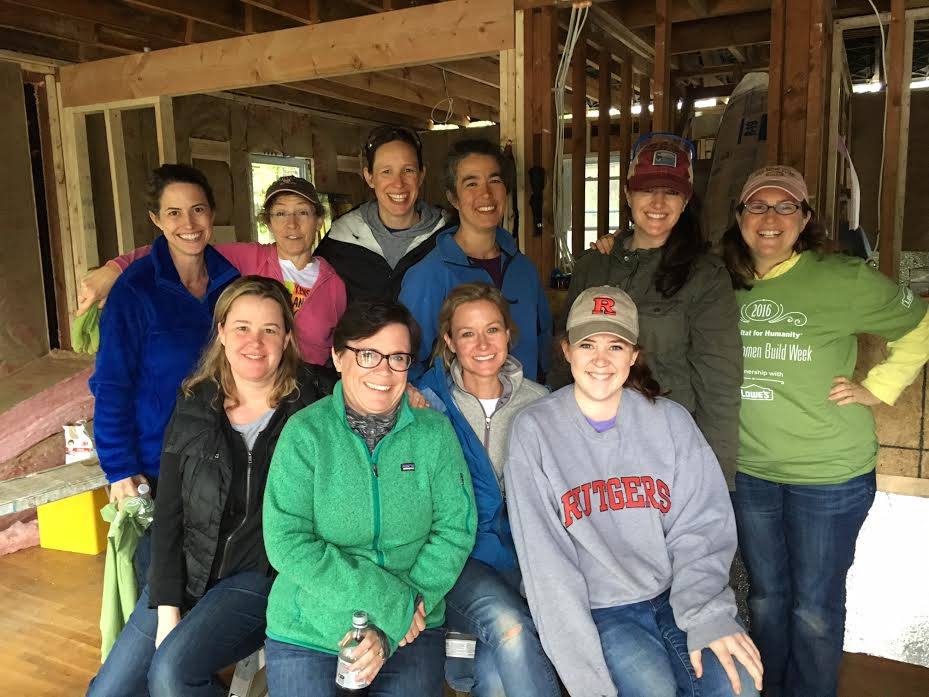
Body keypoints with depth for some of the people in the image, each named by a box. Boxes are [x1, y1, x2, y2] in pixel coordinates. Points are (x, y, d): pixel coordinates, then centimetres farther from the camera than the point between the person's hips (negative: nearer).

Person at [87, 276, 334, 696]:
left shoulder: (314, 402, -8)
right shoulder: (193, 408, 1)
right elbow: (168, 516, 1)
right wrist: (167, 609, -6)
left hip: (261, 577, -4)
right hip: (185, 572, 5)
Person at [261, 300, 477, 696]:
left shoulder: (434, 432, -5)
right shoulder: (305, 433, -10)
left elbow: (455, 530, -7)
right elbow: (286, 542, -15)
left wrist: (389, 628, -16)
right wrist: (389, 602, -20)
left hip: (411, 630, 1)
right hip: (306, 632, -1)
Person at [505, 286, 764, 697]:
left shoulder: (671, 421, 2)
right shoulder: (534, 430, -7)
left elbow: (701, 528, 0)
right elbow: (545, 560, -10)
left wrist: (707, 614, -17)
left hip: (675, 594, 3)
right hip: (597, 609, -2)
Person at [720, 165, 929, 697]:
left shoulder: (843, 280, -12)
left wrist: (879, 388, -7)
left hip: (829, 474, -4)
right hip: (748, 469, 4)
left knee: (815, 607, 9)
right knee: (765, 594, 20)